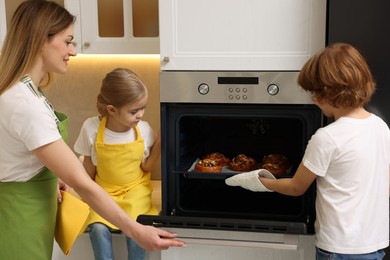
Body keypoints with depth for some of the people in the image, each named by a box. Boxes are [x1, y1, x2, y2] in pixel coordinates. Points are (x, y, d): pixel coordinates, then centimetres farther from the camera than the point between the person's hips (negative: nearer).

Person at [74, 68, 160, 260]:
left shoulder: (144, 129, -13)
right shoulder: (92, 128, -16)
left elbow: (146, 167, -1)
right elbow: (89, 166, 0)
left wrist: (158, 144, -13)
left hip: (136, 189, 0)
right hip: (104, 191, 0)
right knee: (98, 229, -25)